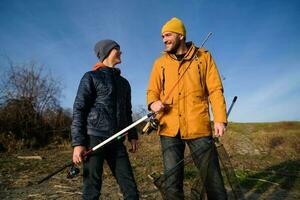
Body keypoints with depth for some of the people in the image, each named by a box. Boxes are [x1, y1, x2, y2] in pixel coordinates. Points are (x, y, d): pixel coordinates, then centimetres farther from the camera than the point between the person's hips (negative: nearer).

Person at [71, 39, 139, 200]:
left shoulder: (124, 82, 19)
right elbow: (79, 110, -4)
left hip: (116, 141, 5)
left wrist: (132, 135, 13)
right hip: (94, 137, -5)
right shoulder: (91, 77, 2)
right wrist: (78, 142, -12)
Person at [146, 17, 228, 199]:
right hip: (169, 129, 2)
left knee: (212, 176, 6)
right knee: (172, 181, 8)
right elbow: (152, 91, 14)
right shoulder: (160, 63, 13)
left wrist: (220, 118, -8)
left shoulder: (203, 56, 7)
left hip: (199, 127, -1)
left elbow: (215, 90, 3)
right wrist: (153, 103, -9)